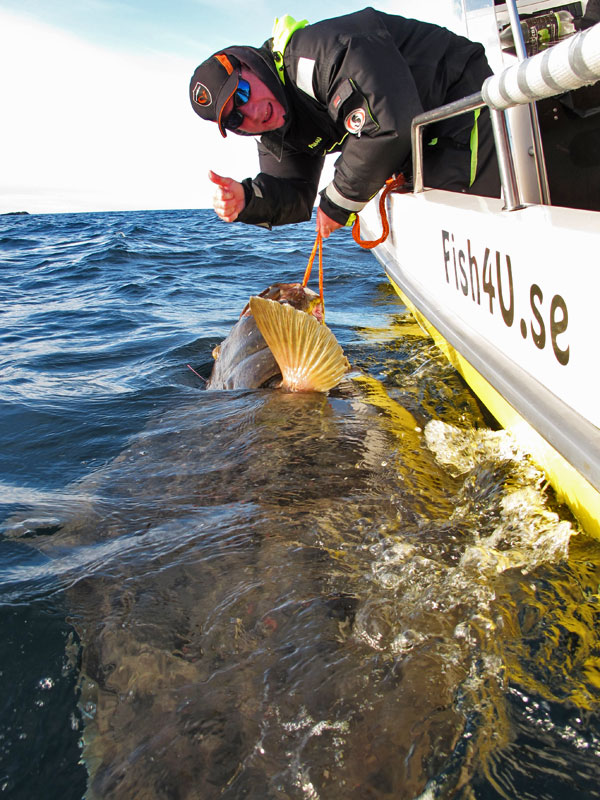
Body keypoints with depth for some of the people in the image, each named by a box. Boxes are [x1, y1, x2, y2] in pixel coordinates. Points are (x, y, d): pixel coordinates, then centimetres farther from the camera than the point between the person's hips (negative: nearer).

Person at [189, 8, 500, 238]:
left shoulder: (317, 53, -27)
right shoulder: (279, 132, 2)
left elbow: (391, 124, -34)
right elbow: (295, 197, 2)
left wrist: (340, 201, -21)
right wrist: (248, 198, -22)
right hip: (425, 146, 9)